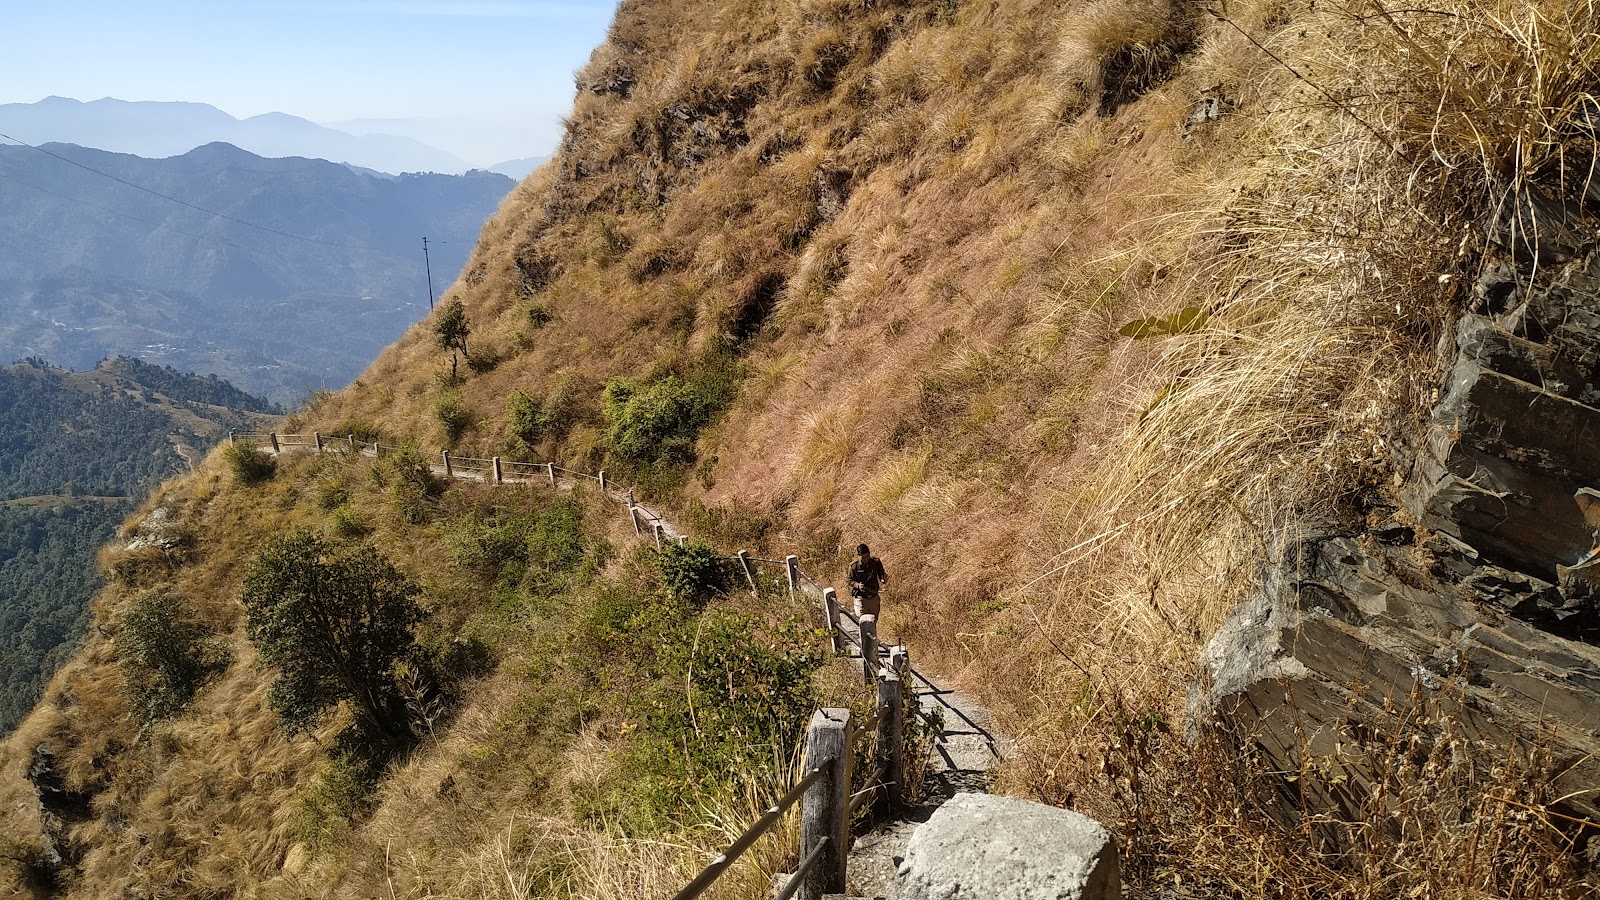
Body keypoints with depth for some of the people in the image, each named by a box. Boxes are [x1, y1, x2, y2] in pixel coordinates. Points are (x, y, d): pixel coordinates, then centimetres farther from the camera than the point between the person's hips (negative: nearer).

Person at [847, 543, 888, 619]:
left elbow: (881, 574, 2)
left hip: (874, 598, 3)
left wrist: (884, 579, -22)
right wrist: (857, 585, -23)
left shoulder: (876, 562, -9)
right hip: (861, 598, -3)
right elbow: (850, 580, -2)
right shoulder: (853, 566, -14)